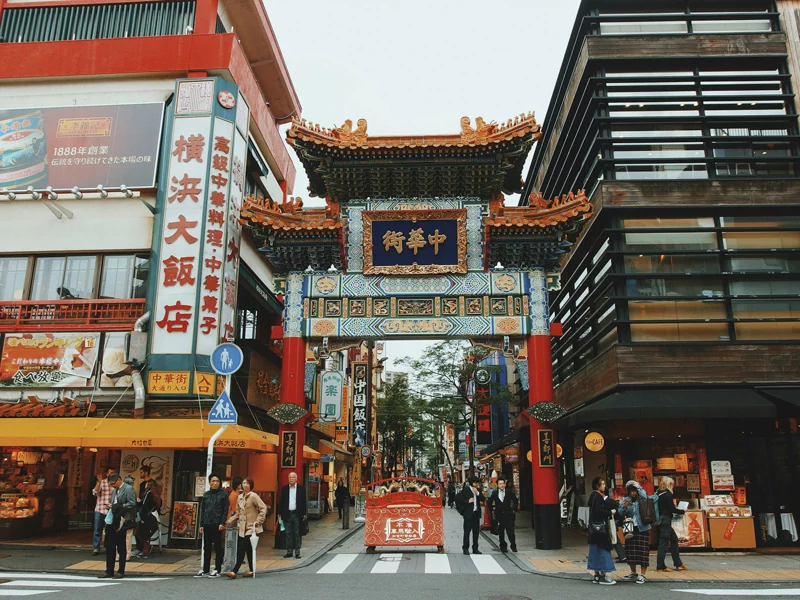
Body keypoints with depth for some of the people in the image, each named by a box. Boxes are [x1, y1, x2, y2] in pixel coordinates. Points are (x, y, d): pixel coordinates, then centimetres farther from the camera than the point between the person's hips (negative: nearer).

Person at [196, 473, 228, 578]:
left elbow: (225, 510, -4)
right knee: (206, 548, 10)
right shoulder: (206, 494, 12)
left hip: (217, 525, -5)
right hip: (207, 525, 5)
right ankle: (205, 570, 19)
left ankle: (217, 570, 8)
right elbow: (202, 510, 14)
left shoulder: (224, 494, -1)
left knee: (218, 547, 2)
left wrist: (222, 523, -12)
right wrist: (201, 525, 8)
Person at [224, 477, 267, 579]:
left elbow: (263, 508, -12)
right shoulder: (240, 497, 13)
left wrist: (258, 521, -15)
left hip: (251, 527, -7)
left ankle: (234, 571, -10)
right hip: (242, 527, 7)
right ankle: (251, 570, 16)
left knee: (242, 549, -10)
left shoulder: (254, 496, -9)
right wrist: (230, 521, 10)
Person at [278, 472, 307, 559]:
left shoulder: (301, 489, 1)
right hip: (287, 514, 2)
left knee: (297, 534, 2)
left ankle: (297, 552, 9)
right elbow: (281, 501, 6)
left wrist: (304, 514, -4)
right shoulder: (284, 488, 6)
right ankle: (289, 551, 13)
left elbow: (303, 502, 1)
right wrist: (280, 513, 1)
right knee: (288, 533, 6)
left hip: (297, 514, -2)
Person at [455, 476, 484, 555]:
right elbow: (458, 499, -12)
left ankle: (475, 548, 19)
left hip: (476, 513, 6)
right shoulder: (465, 490, -8)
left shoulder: (478, 490, 9)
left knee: (476, 531, 10)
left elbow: (482, 499, 2)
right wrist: (467, 501, -18)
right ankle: (465, 548, 7)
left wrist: (478, 493, -12)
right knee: (467, 531, -1)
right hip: (468, 513, -6)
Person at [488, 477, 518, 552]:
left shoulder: (509, 492, -1)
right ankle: (503, 547, 18)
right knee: (501, 533, 5)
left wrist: (514, 509, 8)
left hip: (508, 515, -1)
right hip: (499, 515, 1)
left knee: (511, 532, -5)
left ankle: (513, 546, 11)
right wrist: (492, 510, 12)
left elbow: (516, 501, 11)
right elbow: (489, 502, 16)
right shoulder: (494, 493, 2)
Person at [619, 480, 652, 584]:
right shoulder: (626, 499, 8)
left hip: (642, 528, -4)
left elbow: (644, 496, -26)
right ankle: (633, 573, 22)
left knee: (643, 551, -5)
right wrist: (624, 507, -16)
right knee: (631, 551, 8)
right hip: (630, 529, 4)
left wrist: (638, 486, -12)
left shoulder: (642, 499, -2)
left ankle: (643, 575, 2)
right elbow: (621, 513, 4)